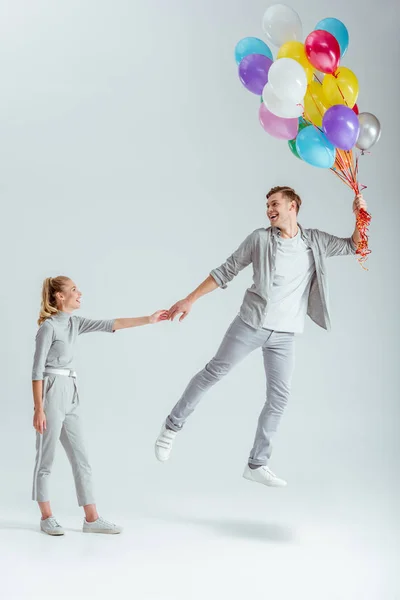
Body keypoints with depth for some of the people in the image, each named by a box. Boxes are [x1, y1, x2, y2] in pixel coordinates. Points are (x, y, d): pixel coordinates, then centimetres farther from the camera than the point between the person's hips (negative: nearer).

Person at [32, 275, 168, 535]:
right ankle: (47, 517, 16)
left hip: (70, 396, 8)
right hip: (51, 394, -8)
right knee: (46, 459, 4)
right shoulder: (48, 326, -11)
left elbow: (110, 324, 8)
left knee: (81, 459, 7)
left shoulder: (75, 322, 11)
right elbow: (37, 371, -12)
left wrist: (148, 319, 4)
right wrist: (38, 409, -16)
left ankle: (92, 518, 10)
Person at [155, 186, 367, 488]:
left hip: (284, 335, 3)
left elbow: (354, 246, 13)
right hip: (251, 324, -3)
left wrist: (361, 216, -5)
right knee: (214, 372, -2)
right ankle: (173, 426, 16)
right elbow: (225, 271, 0)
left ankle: (257, 464, 14)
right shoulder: (260, 238, -3)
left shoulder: (315, 241, 4)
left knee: (279, 397, 4)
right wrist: (190, 299, -3)